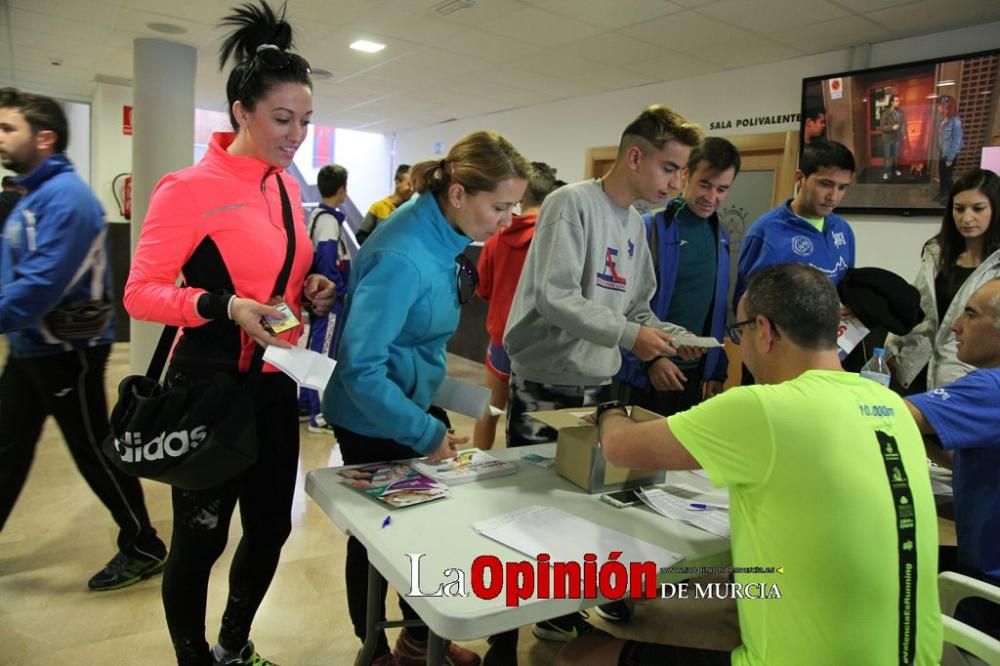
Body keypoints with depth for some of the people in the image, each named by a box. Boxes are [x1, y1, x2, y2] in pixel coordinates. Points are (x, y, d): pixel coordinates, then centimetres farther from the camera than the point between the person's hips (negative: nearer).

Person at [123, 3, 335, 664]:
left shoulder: (289, 187, 8)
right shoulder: (190, 188, -14)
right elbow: (140, 292, -14)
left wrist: (312, 287, 0)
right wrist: (225, 306, -28)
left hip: (276, 382, 7)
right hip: (212, 385, -7)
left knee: (271, 526, 17)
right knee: (200, 539, 8)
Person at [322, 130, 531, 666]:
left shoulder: (441, 232, -3)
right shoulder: (403, 257, -31)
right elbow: (361, 367, -30)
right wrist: (426, 433, -24)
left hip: (407, 403, 8)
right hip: (372, 419, -8)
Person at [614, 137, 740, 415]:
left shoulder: (721, 237, 8)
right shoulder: (649, 228, -10)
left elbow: (718, 312, 12)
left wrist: (717, 371, 8)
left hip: (696, 374, 5)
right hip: (643, 373, -5)